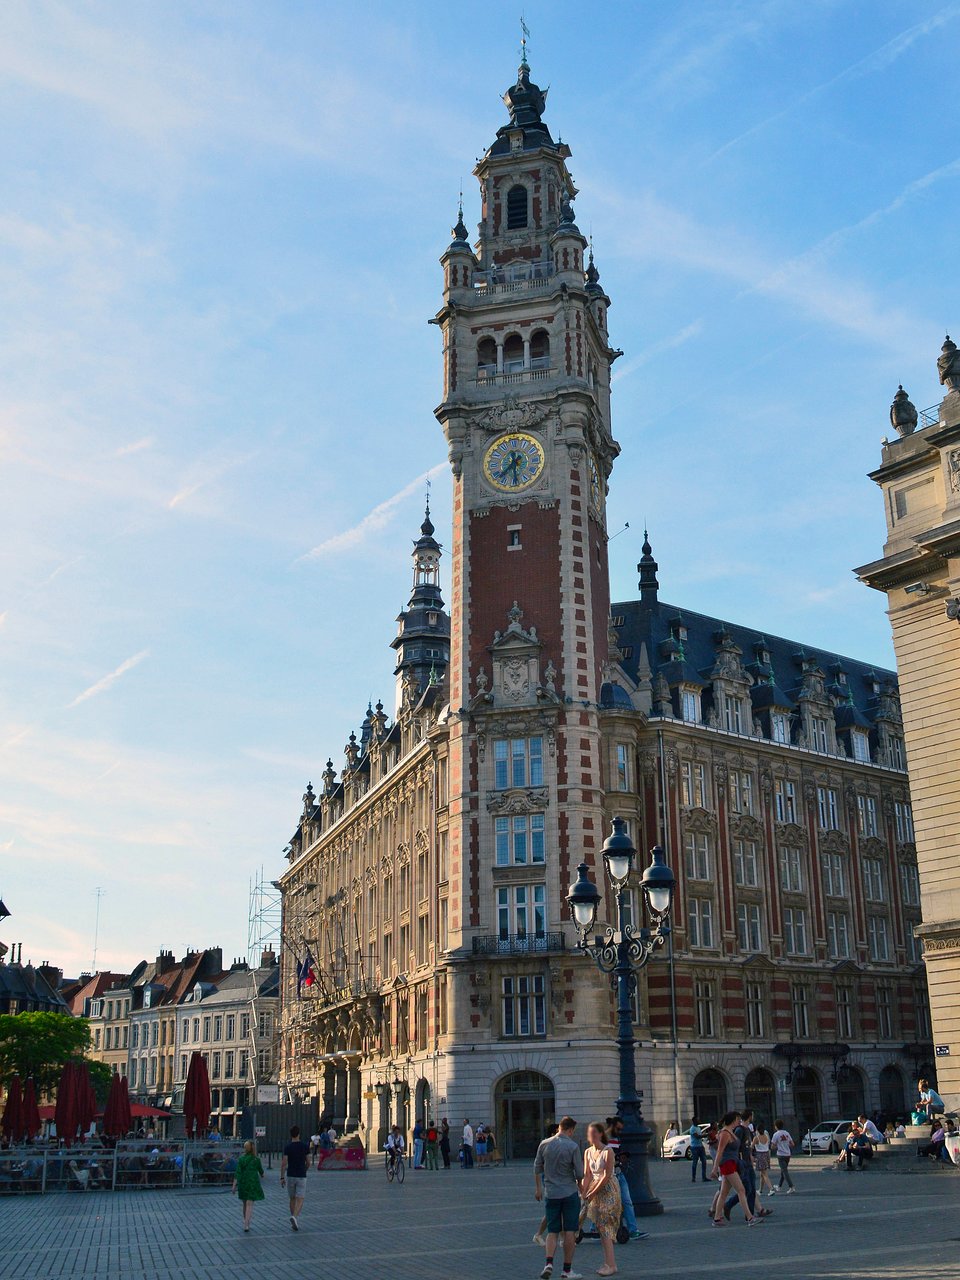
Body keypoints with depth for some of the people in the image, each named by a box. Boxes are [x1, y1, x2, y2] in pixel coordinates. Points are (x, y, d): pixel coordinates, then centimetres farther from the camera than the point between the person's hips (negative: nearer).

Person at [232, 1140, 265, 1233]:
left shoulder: (241, 1159, -3)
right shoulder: (256, 1159, -5)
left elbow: (238, 1173, -9)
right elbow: (260, 1170, 11)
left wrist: (234, 1185, -8)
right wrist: (262, 1176, 34)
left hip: (243, 1183, 2)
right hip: (253, 1183, -2)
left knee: (245, 1204, 18)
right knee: (250, 1204, -4)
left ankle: (246, 1223, 28)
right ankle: (246, 1225, -16)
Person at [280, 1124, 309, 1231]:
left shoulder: (287, 1147, -5)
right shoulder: (305, 1146, -3)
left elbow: (284, 1163, -9)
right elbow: (308, 1161, 4)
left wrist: (282, 1177, -2)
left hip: (290, 1176, 1)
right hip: (301, 1176, -1)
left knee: (292, 1199, 16)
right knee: (300, 1200, -1)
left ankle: (295, 1222, 21)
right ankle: (294, 1217, -25)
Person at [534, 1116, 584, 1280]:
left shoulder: (544, 1144, 0)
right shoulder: (573, 1146, -11)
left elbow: (537, 1168, 7)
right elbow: (579, 1173, -8)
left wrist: (538, 1188, 20)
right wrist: (579, 1185, 13)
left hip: (551, 1194, 3)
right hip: (570, 1193, -3)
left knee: (552, 1231, 10)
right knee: (570, 1232, 6)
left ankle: (549, 1263, -9)